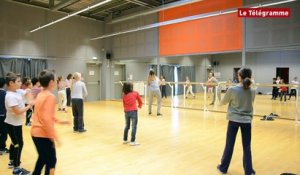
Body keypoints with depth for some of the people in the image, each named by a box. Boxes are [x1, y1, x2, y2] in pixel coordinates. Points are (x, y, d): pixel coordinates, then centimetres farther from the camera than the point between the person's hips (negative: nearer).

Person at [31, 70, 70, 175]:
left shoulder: (40, 95, 9)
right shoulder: (50, 96, -18)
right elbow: (46, 118, -23)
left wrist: (59, 121, 22)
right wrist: (53, 136, -20)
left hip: (35, 132, 9)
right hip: (44, 134, -9)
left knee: (43, 158, 25)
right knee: (51, 161, 5)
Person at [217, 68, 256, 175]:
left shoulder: (232, 90, -15)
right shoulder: (252, 91, -4)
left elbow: (223, 102, 0)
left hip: (234, 120, -2)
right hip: (247, 121, 2)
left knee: (229, 145, 10)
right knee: (247, 147, 12)